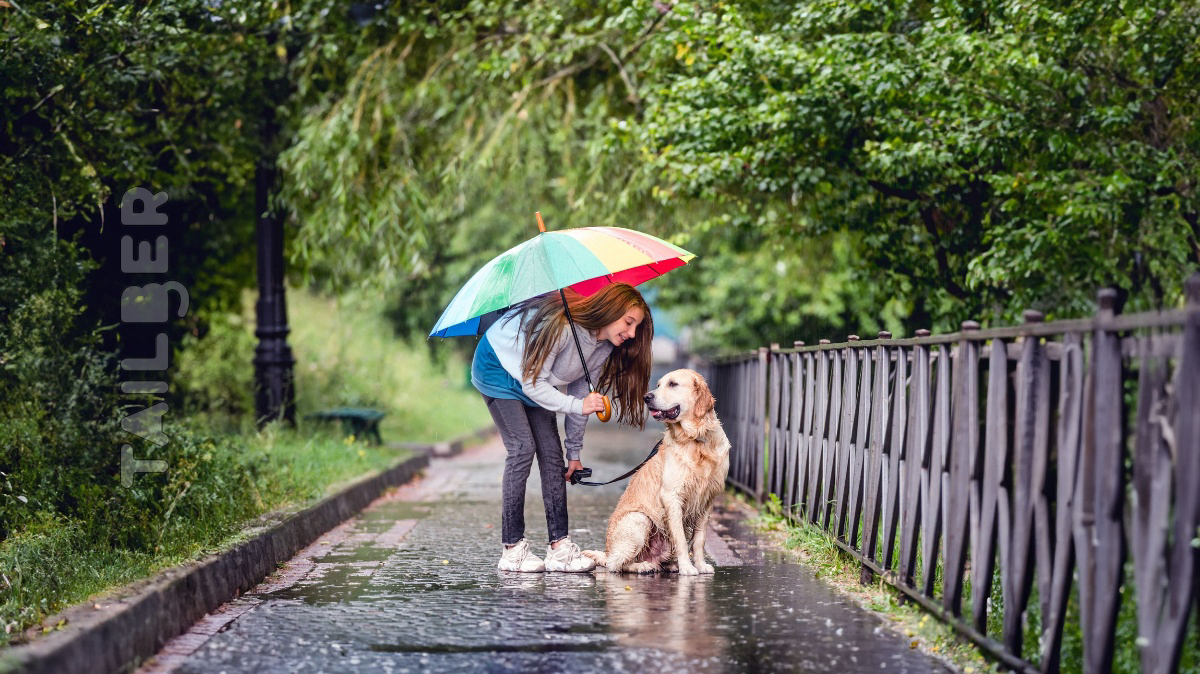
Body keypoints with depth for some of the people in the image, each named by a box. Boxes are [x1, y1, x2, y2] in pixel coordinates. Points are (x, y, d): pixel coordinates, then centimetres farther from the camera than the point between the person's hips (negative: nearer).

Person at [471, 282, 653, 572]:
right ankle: (512, 549, -13)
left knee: (551, 452, -3)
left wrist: (575, 452, 3)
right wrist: (577, 405, -40)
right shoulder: (560, 326, -35)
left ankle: (559, 546, -4)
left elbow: (581, 395, 0)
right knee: (522, 448, -16)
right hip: (496, 366, -8)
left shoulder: (604, 347, -10)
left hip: (534, 381, 8)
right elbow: (532, 385, -31)